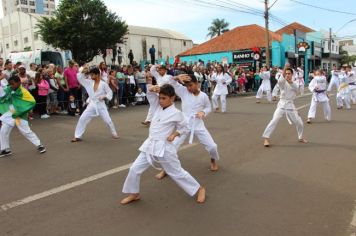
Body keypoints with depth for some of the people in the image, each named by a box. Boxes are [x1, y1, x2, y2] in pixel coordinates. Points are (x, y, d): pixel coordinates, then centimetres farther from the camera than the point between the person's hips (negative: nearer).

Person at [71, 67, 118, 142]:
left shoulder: (103, 84, -9)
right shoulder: (89, 82, 2)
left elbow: (110, 92, -4)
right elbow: (80, 78, 6)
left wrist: (104, 97, -20)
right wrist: (83, 71, -8)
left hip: (100, 105, -3)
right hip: (91, 105, 3)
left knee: (108, 120, 0)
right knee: (82, 119, -3)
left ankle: (114, 133, 24)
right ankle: (77, 136, 7)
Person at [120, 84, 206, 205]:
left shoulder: (176, 113, -11)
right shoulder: (158, 106, 4)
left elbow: (184, 128, 0)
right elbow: (150, 94, 5)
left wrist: (174, 134, -15)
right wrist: (153, 89, -16)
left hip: (164, 148, -6)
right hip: (150, 146, 6)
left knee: (177, 172, 6)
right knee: (135, 169, 4)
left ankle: (199, 189, 25)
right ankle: (134, 194, 24)